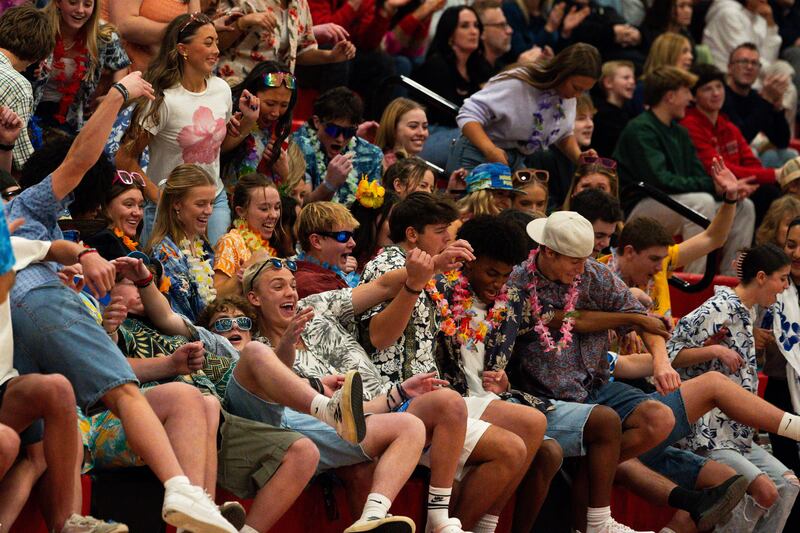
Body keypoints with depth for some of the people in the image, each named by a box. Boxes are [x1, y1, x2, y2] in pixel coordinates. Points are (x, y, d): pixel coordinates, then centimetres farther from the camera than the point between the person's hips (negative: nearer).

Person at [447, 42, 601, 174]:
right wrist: (490, 150, -38)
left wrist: (578, 157, -4)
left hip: (516, 161, 7)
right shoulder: (516, 85, -23)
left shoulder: (567, 97, 2)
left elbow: (565, 135, 19)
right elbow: (469, 116, -22)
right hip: (479, 157, -7)